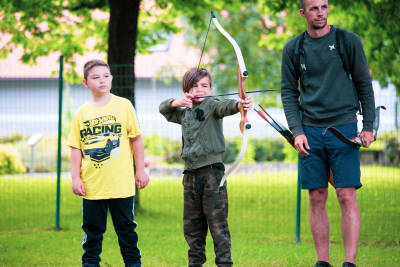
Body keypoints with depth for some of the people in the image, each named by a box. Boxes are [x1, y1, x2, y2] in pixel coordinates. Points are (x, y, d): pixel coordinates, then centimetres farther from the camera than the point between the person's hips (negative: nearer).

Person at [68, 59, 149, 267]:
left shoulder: (123, 106, 1)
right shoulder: (81, 113, 4)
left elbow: (136, 139, 5)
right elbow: (76, 148, 6)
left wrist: (140, 170, 3)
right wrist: (75, 178, 0)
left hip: (121, 183, -1)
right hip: (92, 186, 1)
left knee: (126, 229, 6)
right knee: (92, 230, 8)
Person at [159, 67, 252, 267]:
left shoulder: (212, 105, -5)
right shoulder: (184, 112, 16)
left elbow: (224, 106, -25)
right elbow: (163, 108, 22)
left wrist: (239, 105, -48)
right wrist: (177, 102, 1)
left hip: (212, 172, -6)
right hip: (191, 174, 6)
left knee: (218, 224, -7)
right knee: (192, 226, 11)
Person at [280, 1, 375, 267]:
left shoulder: (349, 41, 2)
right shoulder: (293, 48, 8)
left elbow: (364, 84, 6)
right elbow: (289, 92, 10)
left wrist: (368, 126, -1)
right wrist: (297, 131, -2)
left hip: (343, 127, -2)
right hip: (310, 131, 2)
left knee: (347, 196, -8)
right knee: (317, 199, 3)